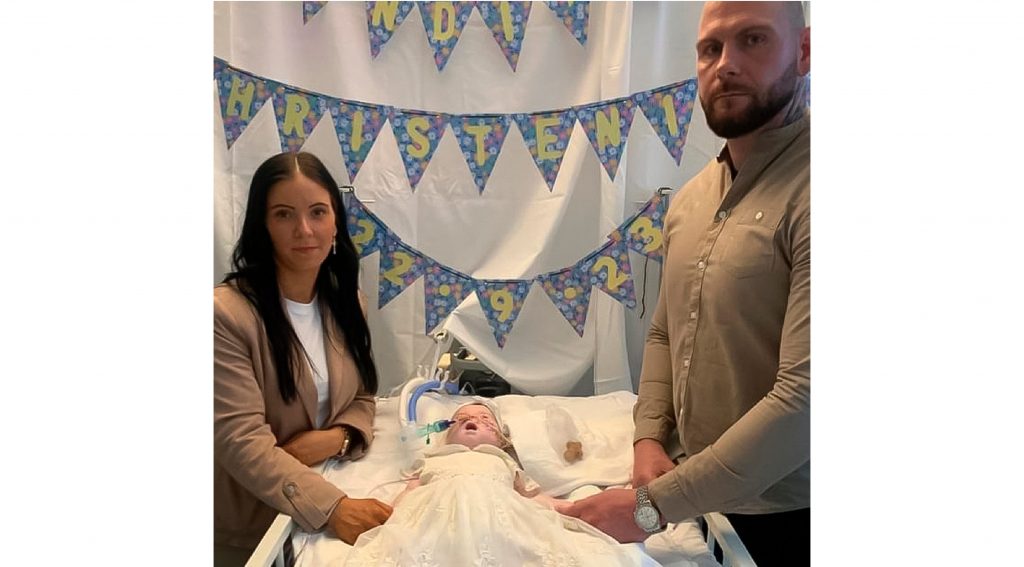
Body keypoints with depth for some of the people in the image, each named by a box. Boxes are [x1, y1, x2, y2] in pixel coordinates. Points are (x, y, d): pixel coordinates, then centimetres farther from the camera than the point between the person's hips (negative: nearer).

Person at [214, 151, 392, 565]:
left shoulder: (346, 301, -1)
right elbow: (242, 441, -26)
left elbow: (362, 399, 4)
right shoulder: (227, 312, -22)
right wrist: (333, 507, -35)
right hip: (250, 531, -4)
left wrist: (334, 438, -18)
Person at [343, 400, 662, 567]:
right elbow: (407, 496, 25)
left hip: (499, 509, 1)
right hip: (440, 507, 0)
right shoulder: (433, 460, 40)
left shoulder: (505, 462, 40)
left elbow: (537, 498, 27)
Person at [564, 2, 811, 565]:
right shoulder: (689, 199, 4)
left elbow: (805, 396, -27)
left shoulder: (802, 192, -22)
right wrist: (649, 438, -4)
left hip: (784, 516, -6)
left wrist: (652, 505, -23)